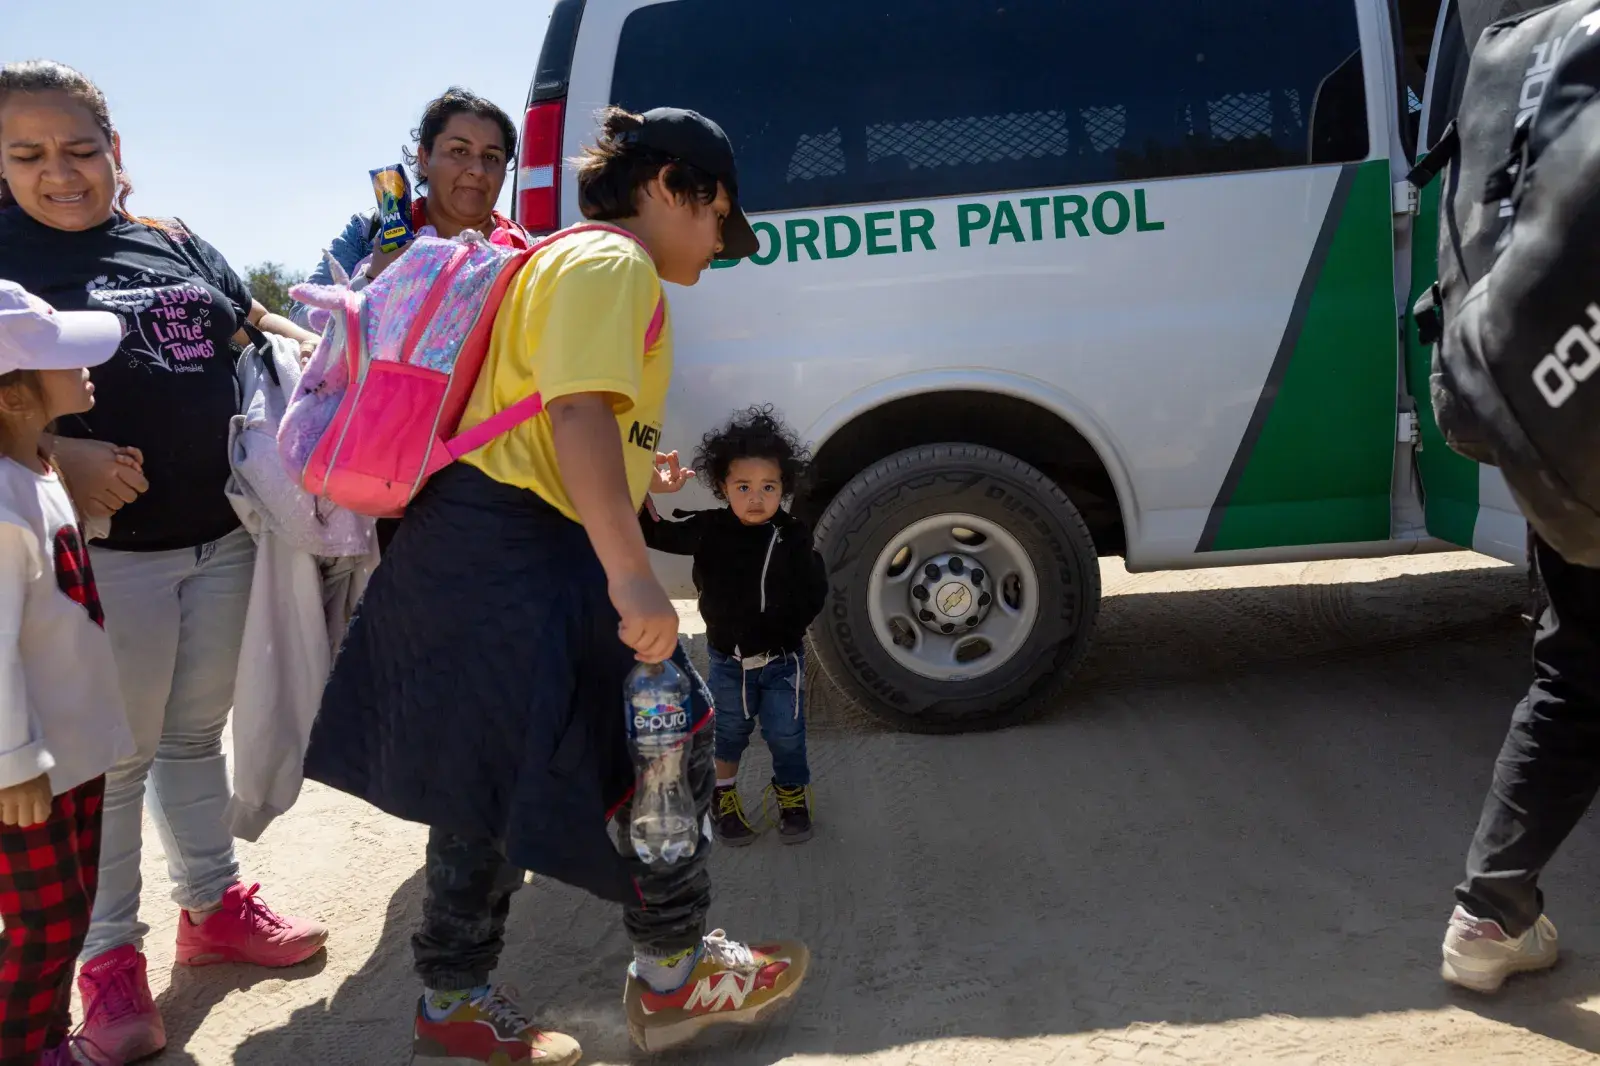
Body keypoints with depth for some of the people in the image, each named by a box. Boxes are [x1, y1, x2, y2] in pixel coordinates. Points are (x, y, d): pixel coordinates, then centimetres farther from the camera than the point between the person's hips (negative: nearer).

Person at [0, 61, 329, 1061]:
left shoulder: (176, 244, 9)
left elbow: (261, 324, 19)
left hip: (223, 535, 5)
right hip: (108, 545, -5)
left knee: (197, 734, 19)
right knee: (114, 756, 5)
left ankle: (212, 903, 35)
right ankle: (109, 956, 21)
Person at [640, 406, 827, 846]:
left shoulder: (793, 537, -14)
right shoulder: (709, 530, -12)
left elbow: (813, 595, -9)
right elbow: (654, 535, -12)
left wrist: (780, 628, -16)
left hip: (781, 658, -1)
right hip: (728, 657, 1)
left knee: (786, 733, 9)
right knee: (729, 731, 16)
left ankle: (791, 793, 32)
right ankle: (723, 795, 36)